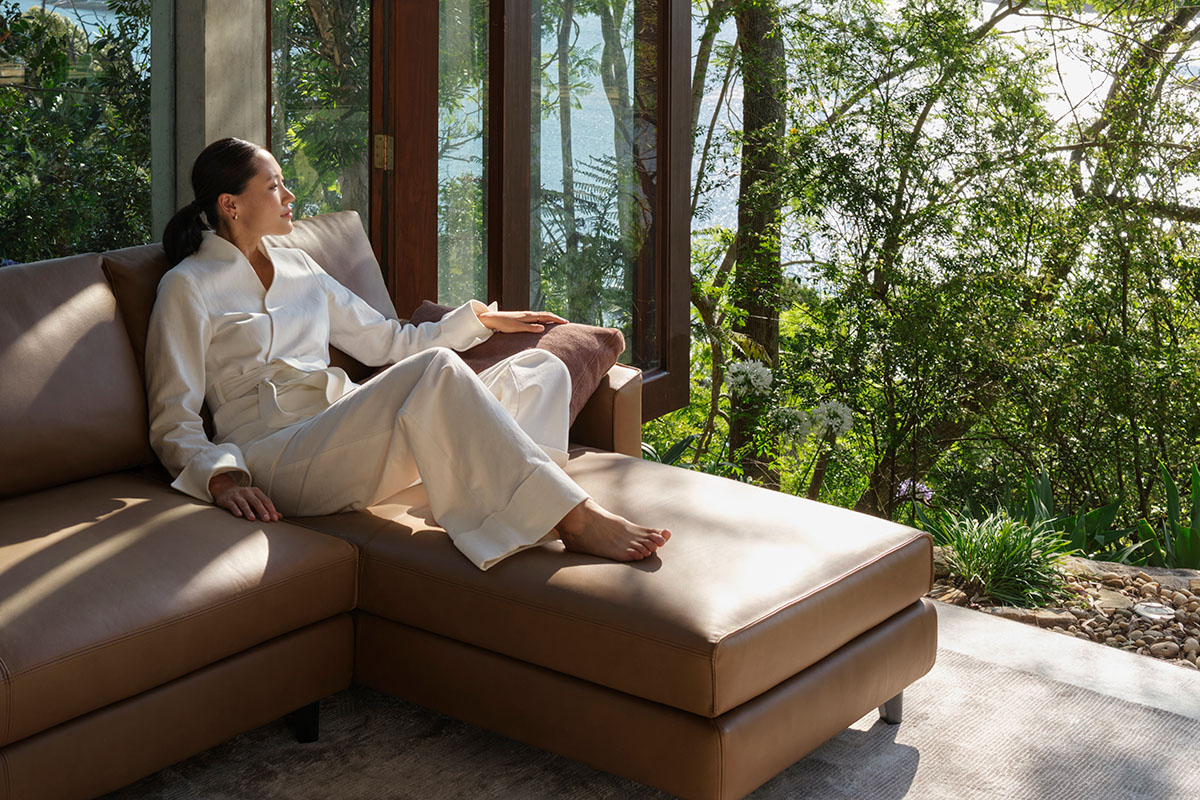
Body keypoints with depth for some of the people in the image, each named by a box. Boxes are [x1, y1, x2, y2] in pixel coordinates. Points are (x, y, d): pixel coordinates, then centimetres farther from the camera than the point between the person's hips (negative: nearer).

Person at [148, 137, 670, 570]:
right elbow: (173, 422, -1)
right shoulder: (188, 286, 5)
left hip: (347, 434, 8)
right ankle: (575, 519, -36)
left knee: (540, 369, -9)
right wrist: (221, 478, -19)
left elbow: (387, 340, 31)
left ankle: (529, 515, -38)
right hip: (279, 457, -8)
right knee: (436, 371, -33)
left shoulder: (297, 268, 25)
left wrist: (482, 318, 24)